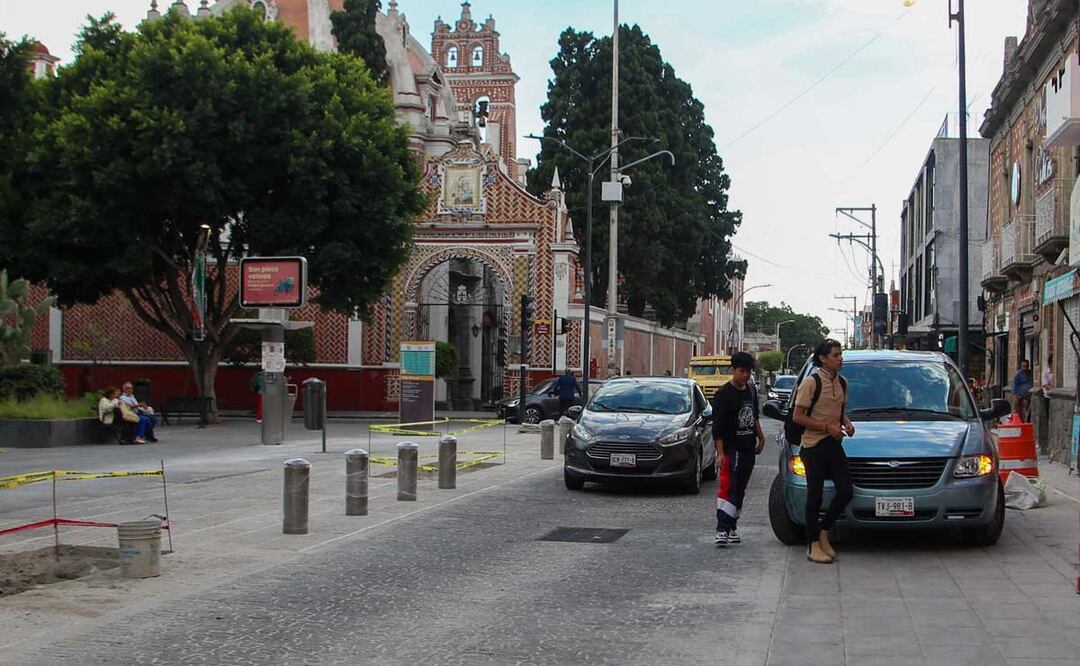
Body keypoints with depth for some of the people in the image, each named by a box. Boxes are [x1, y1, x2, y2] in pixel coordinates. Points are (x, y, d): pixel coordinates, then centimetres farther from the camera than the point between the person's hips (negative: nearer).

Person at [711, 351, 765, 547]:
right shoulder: (724, 394, -11)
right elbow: (717, 427, -14)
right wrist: (720, 453, -19)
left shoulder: (750, 391, 12)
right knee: (728, 489, -15)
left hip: (748, 449, 8)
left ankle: (732, 526, 18)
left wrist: (760, 437, 25)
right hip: (731, 450, -7)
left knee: (740, 491, 11)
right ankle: (722, 530, -19)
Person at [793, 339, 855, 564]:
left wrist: (847, 423, 3)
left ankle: (823, 533, 20)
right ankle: (814, 545, 6)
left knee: (846, 491, 2)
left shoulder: (842, 383, 10)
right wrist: (827, 427, -17)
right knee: (815, 496, -2)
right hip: (813, 446, -7)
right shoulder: (811, 382, -12)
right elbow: (797, 416, -13)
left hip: (834, 444, 7)